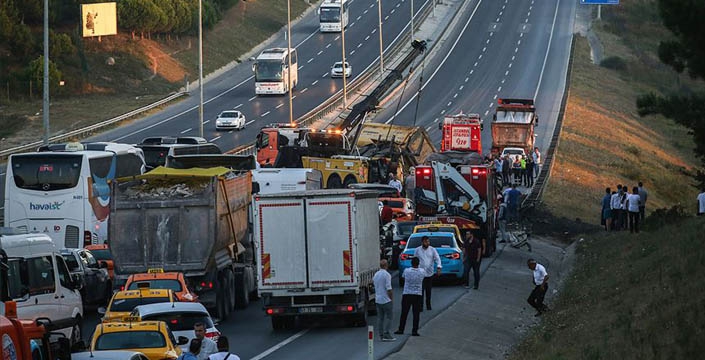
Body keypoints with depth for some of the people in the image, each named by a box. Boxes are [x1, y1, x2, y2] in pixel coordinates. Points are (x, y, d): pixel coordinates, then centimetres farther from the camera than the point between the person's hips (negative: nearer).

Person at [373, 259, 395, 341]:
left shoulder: (376, 274, 10)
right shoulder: (387, 275, -14)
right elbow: (388, 288, -16)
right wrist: (391, 298, -7)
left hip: (378, 300, 7)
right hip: (386, 300, -7)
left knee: (380, 318, 9)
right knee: (388, 317, -4)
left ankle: (381, 335, 9)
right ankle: (386, 335, -10)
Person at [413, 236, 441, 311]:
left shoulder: (432, 250, 1)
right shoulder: (417, 250, 1)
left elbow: (437, 259, -6)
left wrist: (439, 267, -23)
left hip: (430, 273, 1)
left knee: (428, 291, 9)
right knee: (421, 290, -7)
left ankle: (428, 305, 23)